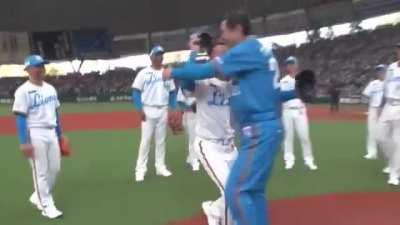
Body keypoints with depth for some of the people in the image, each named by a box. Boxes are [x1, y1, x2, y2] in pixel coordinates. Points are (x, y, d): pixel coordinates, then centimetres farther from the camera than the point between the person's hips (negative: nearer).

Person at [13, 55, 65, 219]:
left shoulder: (50, 88, 11)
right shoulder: (23, 91, -11)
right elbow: (20, 117, -14)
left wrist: (60, 134, 18)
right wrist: (24, 142, -18)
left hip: (51, 133, 7)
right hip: (35, 134, -7)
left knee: (55, 168, 13)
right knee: (40, 172, 0)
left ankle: (38, 197, 33)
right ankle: (47, 206, 11)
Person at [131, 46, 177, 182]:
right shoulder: (144, 73, -2)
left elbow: (172, 92, 12)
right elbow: (136, 91, -5)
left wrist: (174, 109, 5)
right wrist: (140, 109, -14)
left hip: (163, 111, 4)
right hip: (148, 110, -4)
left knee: (161, 140, 10)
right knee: (145, 140, -3)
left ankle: (160, 167, 20)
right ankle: (140, 169, 5)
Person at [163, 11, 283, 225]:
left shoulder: (249, 48, -10)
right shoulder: (255, 50, 19)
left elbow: (209, 70, -11)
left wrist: (174, 73, 1)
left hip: (260, 131, -10)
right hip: (262, 130, 10)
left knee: (236, 191, -8)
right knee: (253, 190, 18)